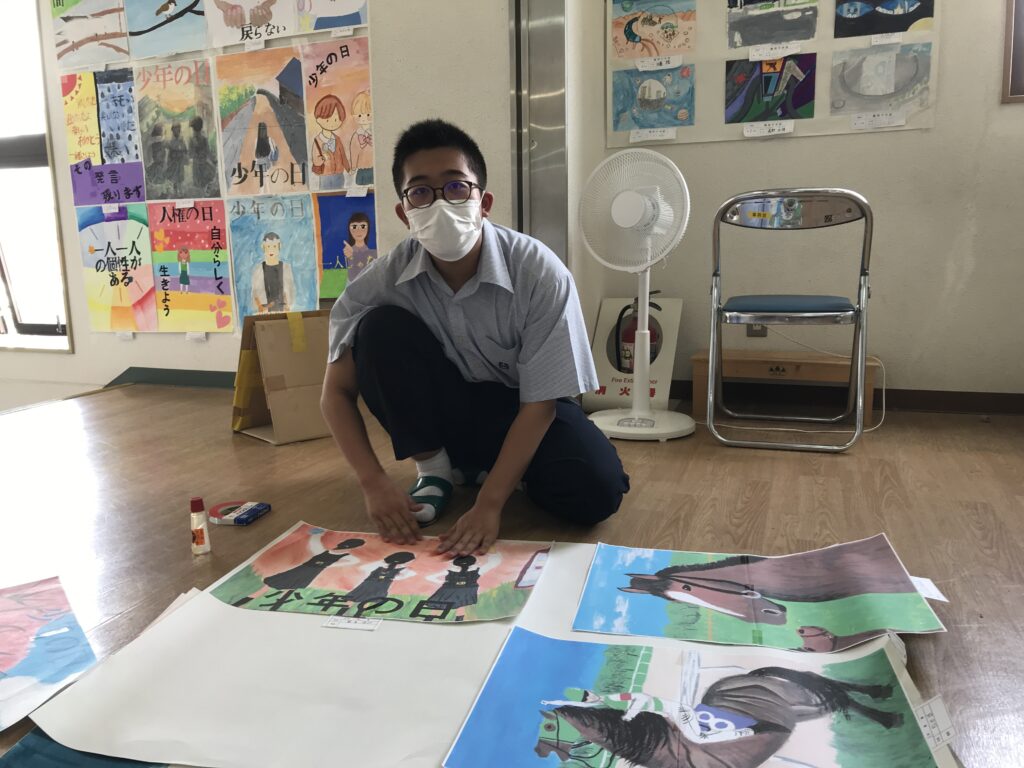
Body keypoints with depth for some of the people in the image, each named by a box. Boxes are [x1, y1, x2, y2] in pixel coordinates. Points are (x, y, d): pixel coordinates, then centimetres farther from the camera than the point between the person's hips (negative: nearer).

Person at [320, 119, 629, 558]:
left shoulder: (539, 272, -26)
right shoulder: (385, 279, -20)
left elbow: (540, 402, -22)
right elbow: (337, 392, -13)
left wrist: (489, 504, -29)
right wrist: (375, 484, -26)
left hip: (518, 409, -1)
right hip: (443, 408, 2)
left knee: (596, 492, -28)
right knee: (380, 330, -26)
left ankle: (489, 466, 4)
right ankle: (434, 467, -6)